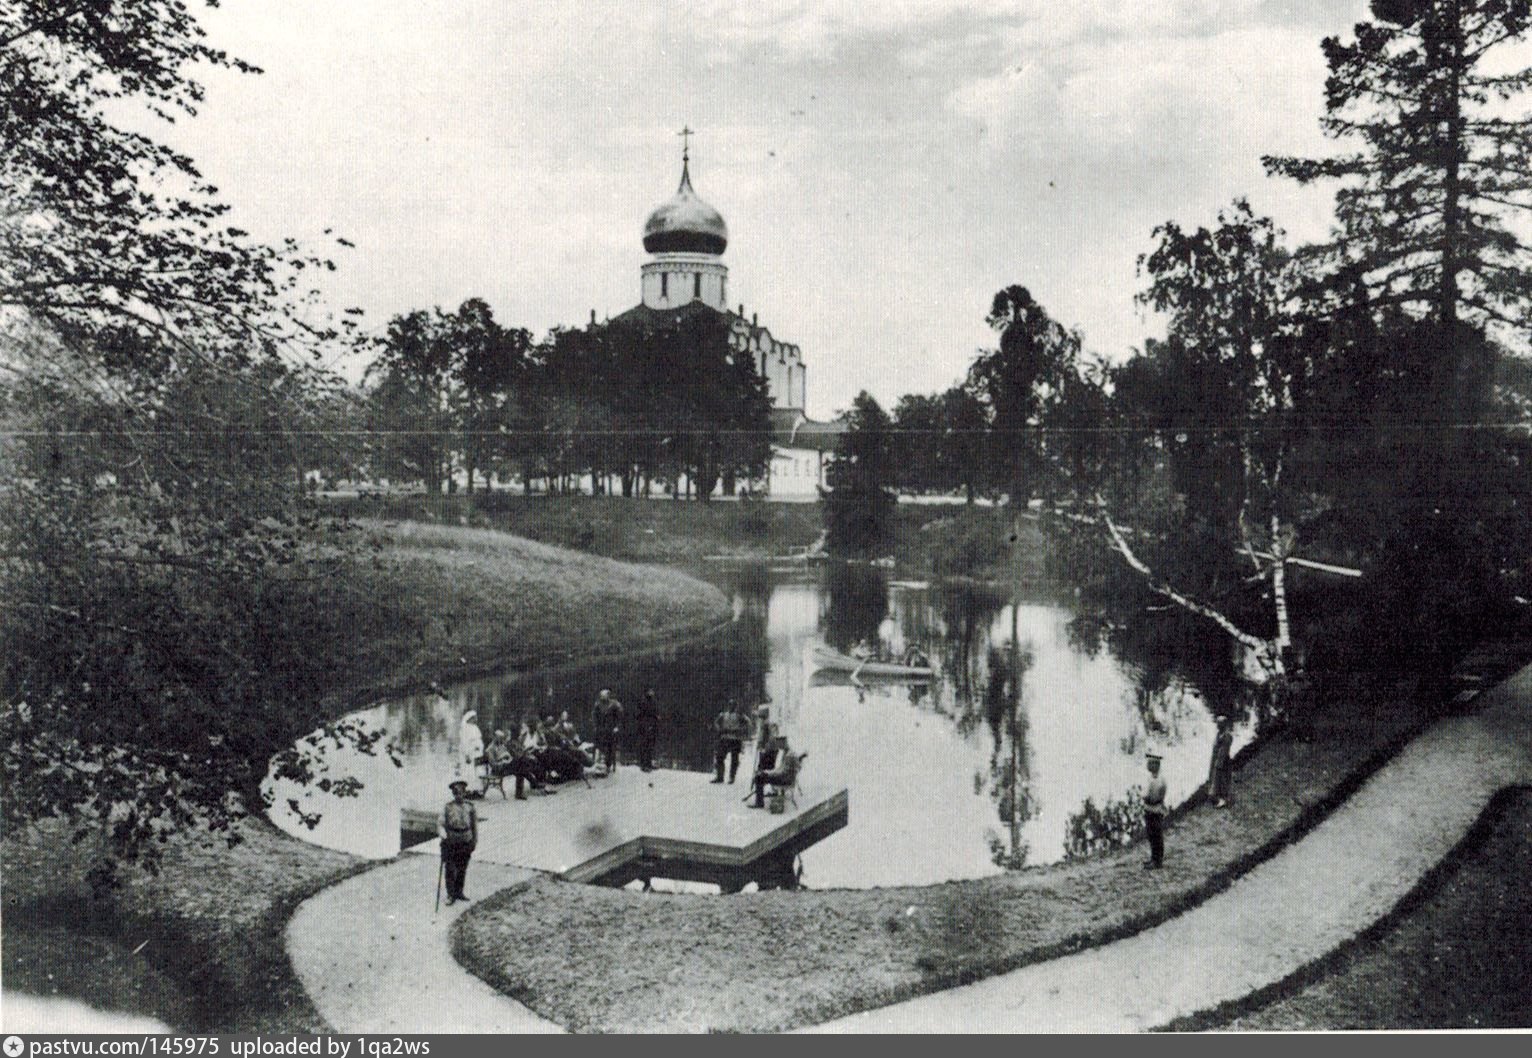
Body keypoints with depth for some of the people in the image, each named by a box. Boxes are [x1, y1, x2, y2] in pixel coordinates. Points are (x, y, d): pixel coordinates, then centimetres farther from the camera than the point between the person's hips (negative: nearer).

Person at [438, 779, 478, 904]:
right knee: (450, 869, -3)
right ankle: (451, 895, 6)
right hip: (450, 843, -2)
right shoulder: (448, 807, -4)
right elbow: (440, 823, -3)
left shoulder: (470, 807, 1)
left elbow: (474, 825, 10)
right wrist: (442, 834, -23)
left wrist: (475, 841, 11)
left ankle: (459, 892, 26)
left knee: (462, 870, 11)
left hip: (465, 843, 2)